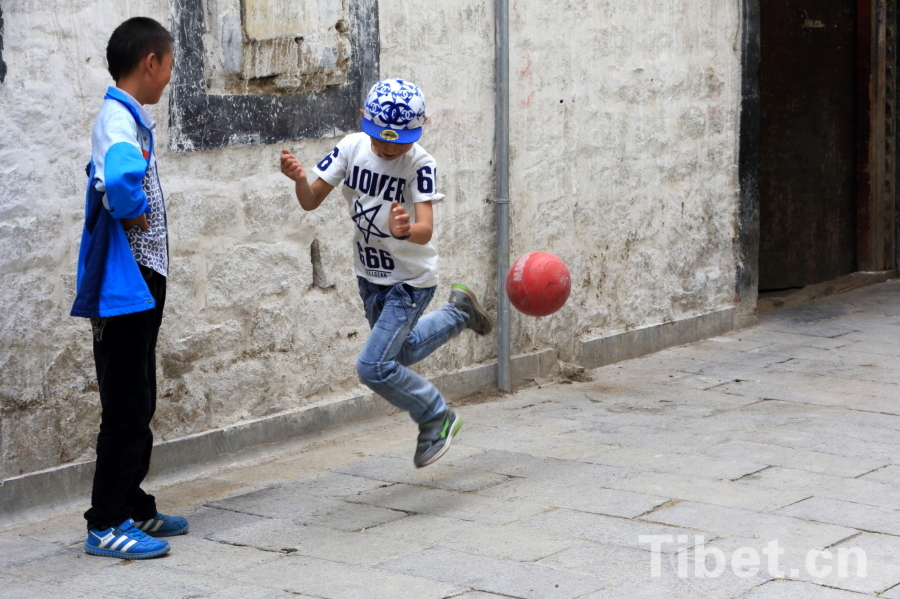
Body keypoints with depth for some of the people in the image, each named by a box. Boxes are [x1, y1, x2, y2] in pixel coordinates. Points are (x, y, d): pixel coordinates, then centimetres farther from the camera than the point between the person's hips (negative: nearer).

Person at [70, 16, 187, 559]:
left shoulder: (130, 118, 14)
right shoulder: (119, 120, -18)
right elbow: (120, 178, -39)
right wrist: (133, 213, -20)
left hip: (143, 283, 10)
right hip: (125, 286, -10)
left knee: (139, 406, 17)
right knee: (126, 408, -5)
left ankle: (133, 507, 27)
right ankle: (106, 525, 1)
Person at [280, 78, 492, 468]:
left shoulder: (420, 165, -25)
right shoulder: (352, 148, -13)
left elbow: (425, 230, -37)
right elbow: (311, 202, -12)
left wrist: (405, 230, -60)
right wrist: (299, 179, -34)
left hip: (411, 282, -6)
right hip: (370, 276, 6)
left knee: (374, 367, -13)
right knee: (398, 354, 25)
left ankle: (437, 419, 11)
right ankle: (457, 314, 49)